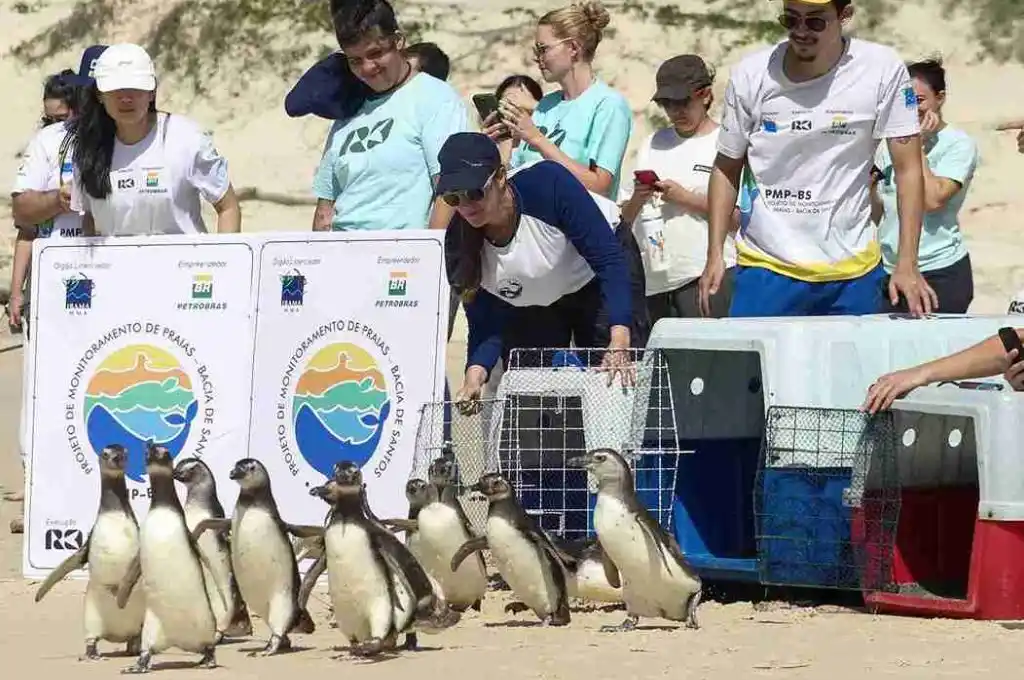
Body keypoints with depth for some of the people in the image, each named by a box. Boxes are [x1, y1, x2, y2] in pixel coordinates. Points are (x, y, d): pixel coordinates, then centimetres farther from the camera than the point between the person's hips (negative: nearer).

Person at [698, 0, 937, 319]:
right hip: (764, 268, 1)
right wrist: (714, 255, 3)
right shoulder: (750, 75, -3)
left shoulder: (883, 69, -8)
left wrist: (907, 266, -13)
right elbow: (727, 168, 8)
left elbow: (907, 168, -6)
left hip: (852, 270, -1)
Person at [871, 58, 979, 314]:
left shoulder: (959, 144, -5)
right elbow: (876, 215, 14)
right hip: (889, 272, 5)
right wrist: (868, 183, -5)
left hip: (941, 274, -5)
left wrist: (917, 144, -13)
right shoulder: (891, 146, 10)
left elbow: (932, 200, -20)